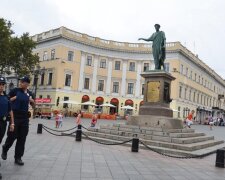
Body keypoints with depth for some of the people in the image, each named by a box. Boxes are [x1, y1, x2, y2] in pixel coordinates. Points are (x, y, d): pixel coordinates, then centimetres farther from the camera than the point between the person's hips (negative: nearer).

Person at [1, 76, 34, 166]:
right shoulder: (15, 90, -6)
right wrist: (14, 98, -18)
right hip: (14, 117, -4)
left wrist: (32, 101, -2)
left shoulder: (29, 93, 7)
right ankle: (4, 150, 34)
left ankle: (18, 158, 18)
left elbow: (33, 104, 18)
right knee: (12, 136, 4)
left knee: (22, 139, 6)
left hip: (24, 118, 4)